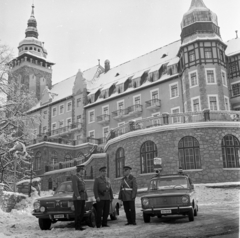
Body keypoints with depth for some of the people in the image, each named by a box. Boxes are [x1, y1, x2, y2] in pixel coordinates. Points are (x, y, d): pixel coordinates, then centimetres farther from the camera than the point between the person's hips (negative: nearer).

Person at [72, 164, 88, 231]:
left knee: (82, 212, 7)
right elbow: (74, 187, -20)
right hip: (77, 198, -8)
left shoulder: (81, 178, 18)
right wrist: (77, 196, -27)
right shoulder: (74, 177, -9)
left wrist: (86, 196, 14)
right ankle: (77, 226, 0)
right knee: (78, 212, -7)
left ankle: (79, 226, 12)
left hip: (82, 197, 8)